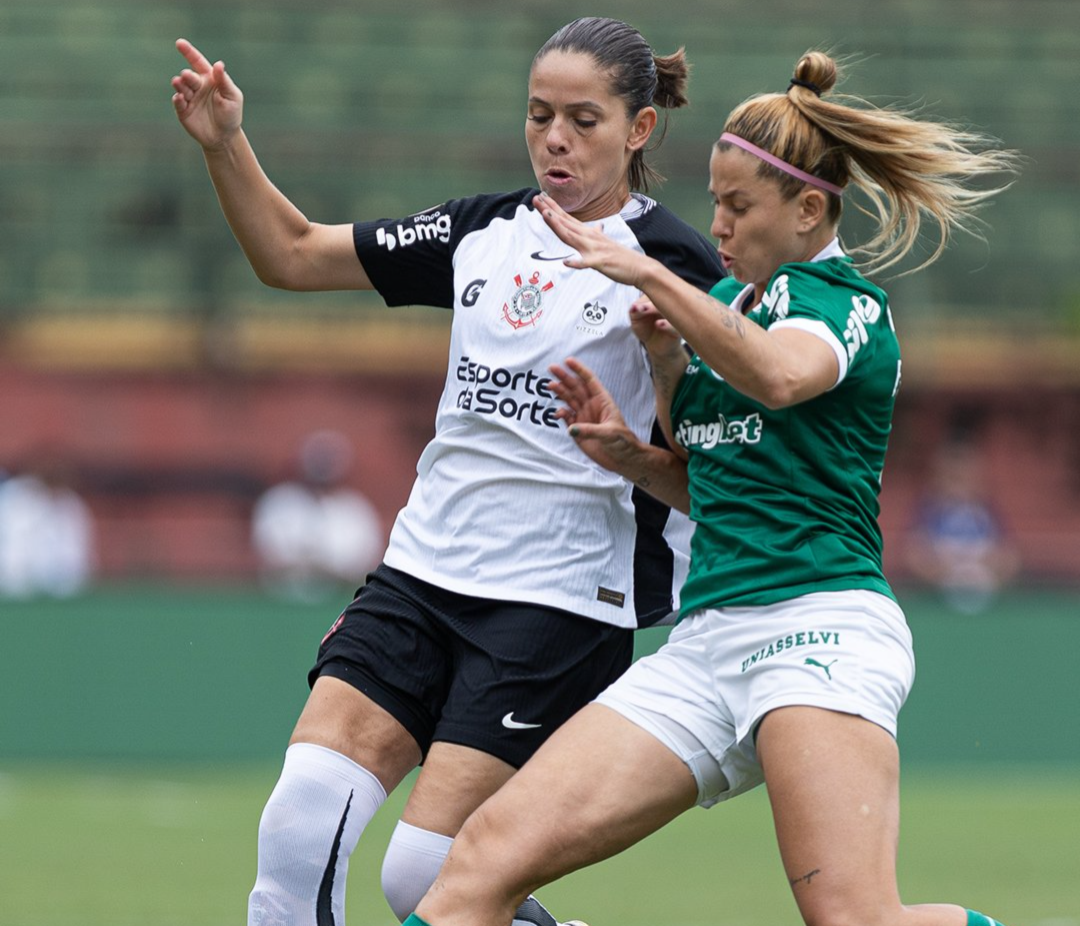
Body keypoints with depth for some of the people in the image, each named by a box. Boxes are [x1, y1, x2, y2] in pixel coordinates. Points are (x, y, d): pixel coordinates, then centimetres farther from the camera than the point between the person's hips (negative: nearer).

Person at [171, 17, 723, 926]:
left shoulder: (673, 263, -6)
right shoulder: (485, 232, 11)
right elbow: (293, 254, 17)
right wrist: (224, 144, 3)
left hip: (560, 603, -5)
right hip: (424, 570, 5)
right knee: (299, 825, -13)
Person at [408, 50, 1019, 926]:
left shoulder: (850, 302, 1)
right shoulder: (725, 297, 23)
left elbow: (776, 376, -25)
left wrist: (650, 275, -26)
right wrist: (629, 452, 12)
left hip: (819, 626, -7)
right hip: (703, 643, 7)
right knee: (488, 855, -10)